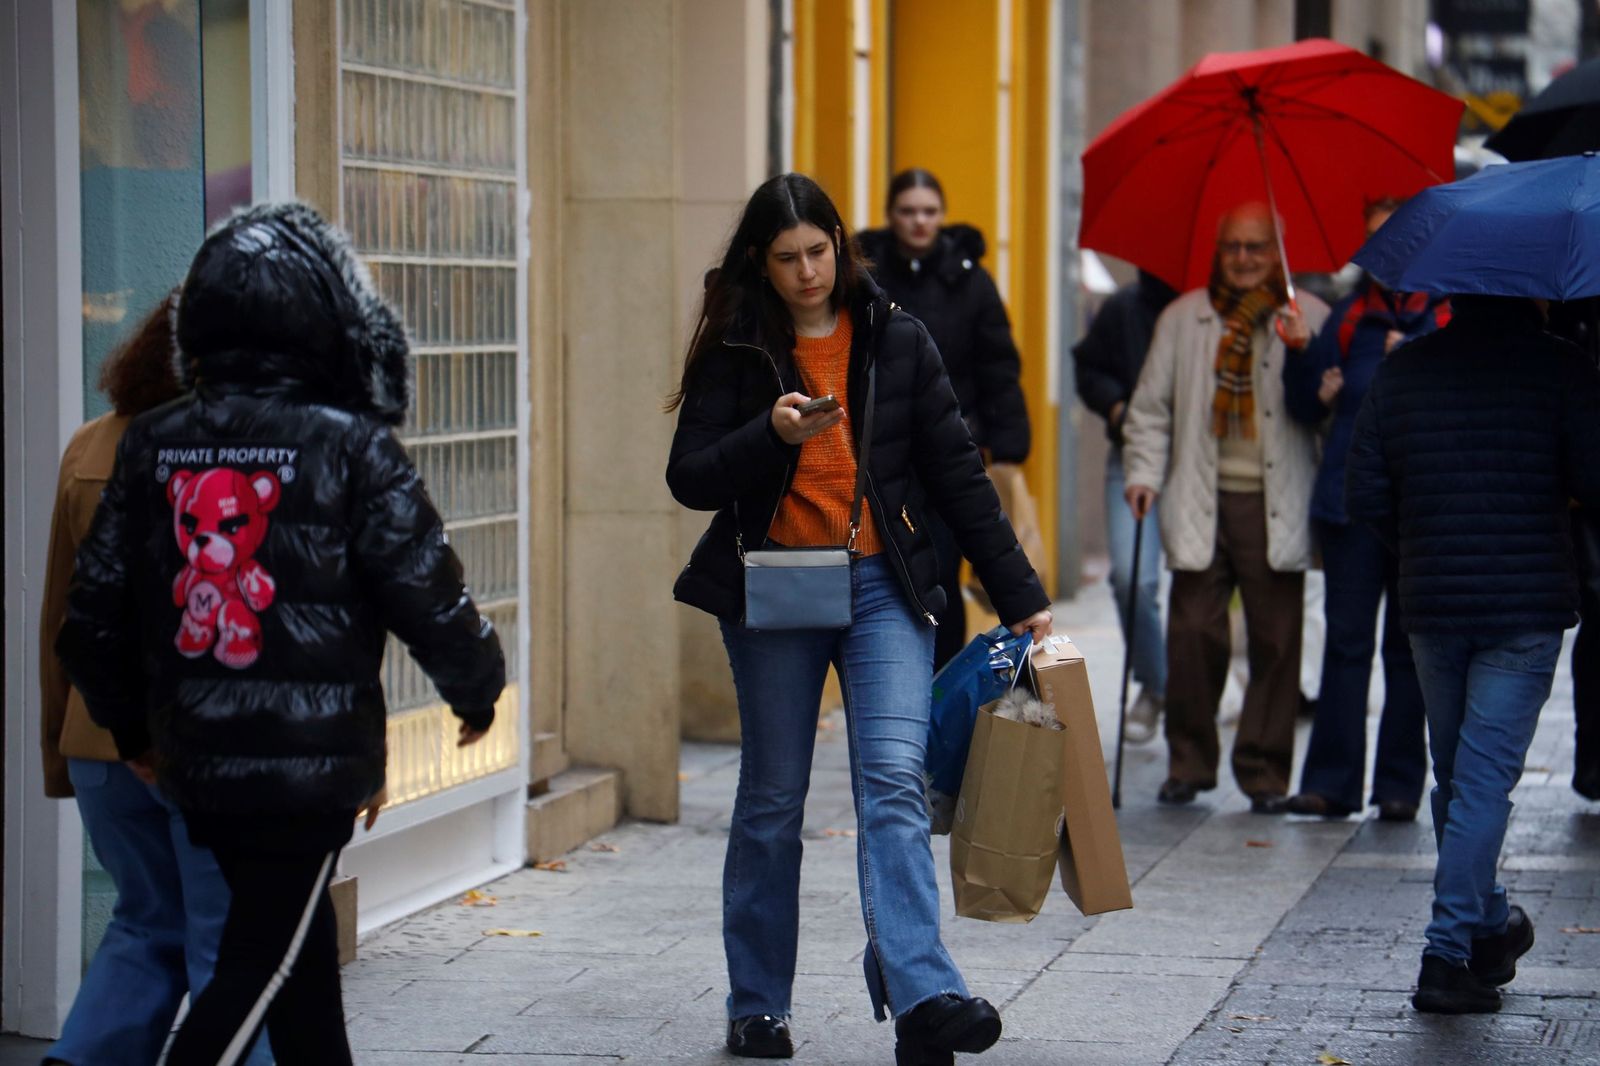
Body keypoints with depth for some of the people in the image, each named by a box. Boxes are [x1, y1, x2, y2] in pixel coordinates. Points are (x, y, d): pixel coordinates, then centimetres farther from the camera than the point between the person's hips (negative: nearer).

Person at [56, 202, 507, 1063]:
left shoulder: (153, 443, 3)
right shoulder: (351, 447, -12)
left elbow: (95, 606, 8)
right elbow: (427, 593, -9)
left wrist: (130, 726, 23)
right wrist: (478, 690, 10)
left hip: (194, 759, 5)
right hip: (311, 763, -5)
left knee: (301, 954, 19)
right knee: (258, 966, 0)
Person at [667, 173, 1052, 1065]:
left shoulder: (896, 341, 5)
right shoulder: (736, 351, 3)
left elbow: (956, 472, 7)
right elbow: (690, 479, -1)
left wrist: (1021, 593, 5)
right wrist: (771, 435, -19)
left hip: (883, 587, 0)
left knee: (894, 781, -15)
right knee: (772, 804, 7)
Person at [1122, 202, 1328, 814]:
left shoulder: (1309, 318, 9)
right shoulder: (1183, 318, 15)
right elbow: (1151, 405, 16)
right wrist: (1144, 472, 3)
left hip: (1275, 506, -1)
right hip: (1203, 504, 1)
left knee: (1275, 642, -1)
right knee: (1193, 634, -3)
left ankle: (1265, 773, 9)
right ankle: (1188, 763, 11)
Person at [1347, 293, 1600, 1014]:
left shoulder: (1401, 369, 3)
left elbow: (1364, 497, 3)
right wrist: (1541, 486, 9)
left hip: (1430, 603, 4)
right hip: (1526, 604, -3)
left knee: (1455, 773, 18)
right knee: (1485, 777, -3)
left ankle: (1488, 927, 32)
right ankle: (1449, 954, -8)